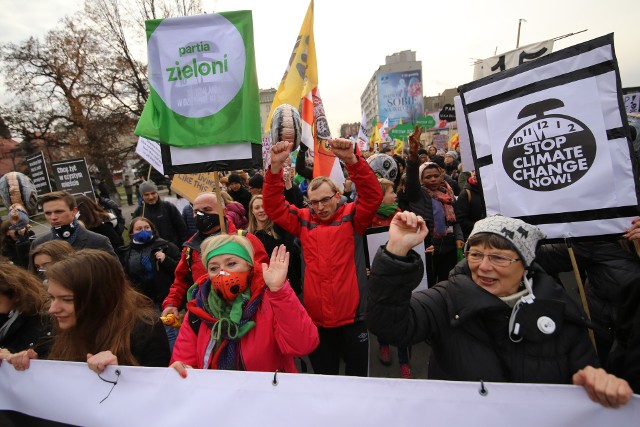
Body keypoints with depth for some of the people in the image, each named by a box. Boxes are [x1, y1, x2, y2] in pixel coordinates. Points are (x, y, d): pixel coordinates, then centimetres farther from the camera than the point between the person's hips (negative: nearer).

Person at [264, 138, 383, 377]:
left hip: (352, 317, -2)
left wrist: (351, 160, -30)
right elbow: (273, 206, -2)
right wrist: (276, 166, -16)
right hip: (315, 319, 2)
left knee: (357, 376, 17)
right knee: (324, 379, 20)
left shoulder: (352, 217, -2)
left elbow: (373, 195, -16)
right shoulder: (303, 220, 3)